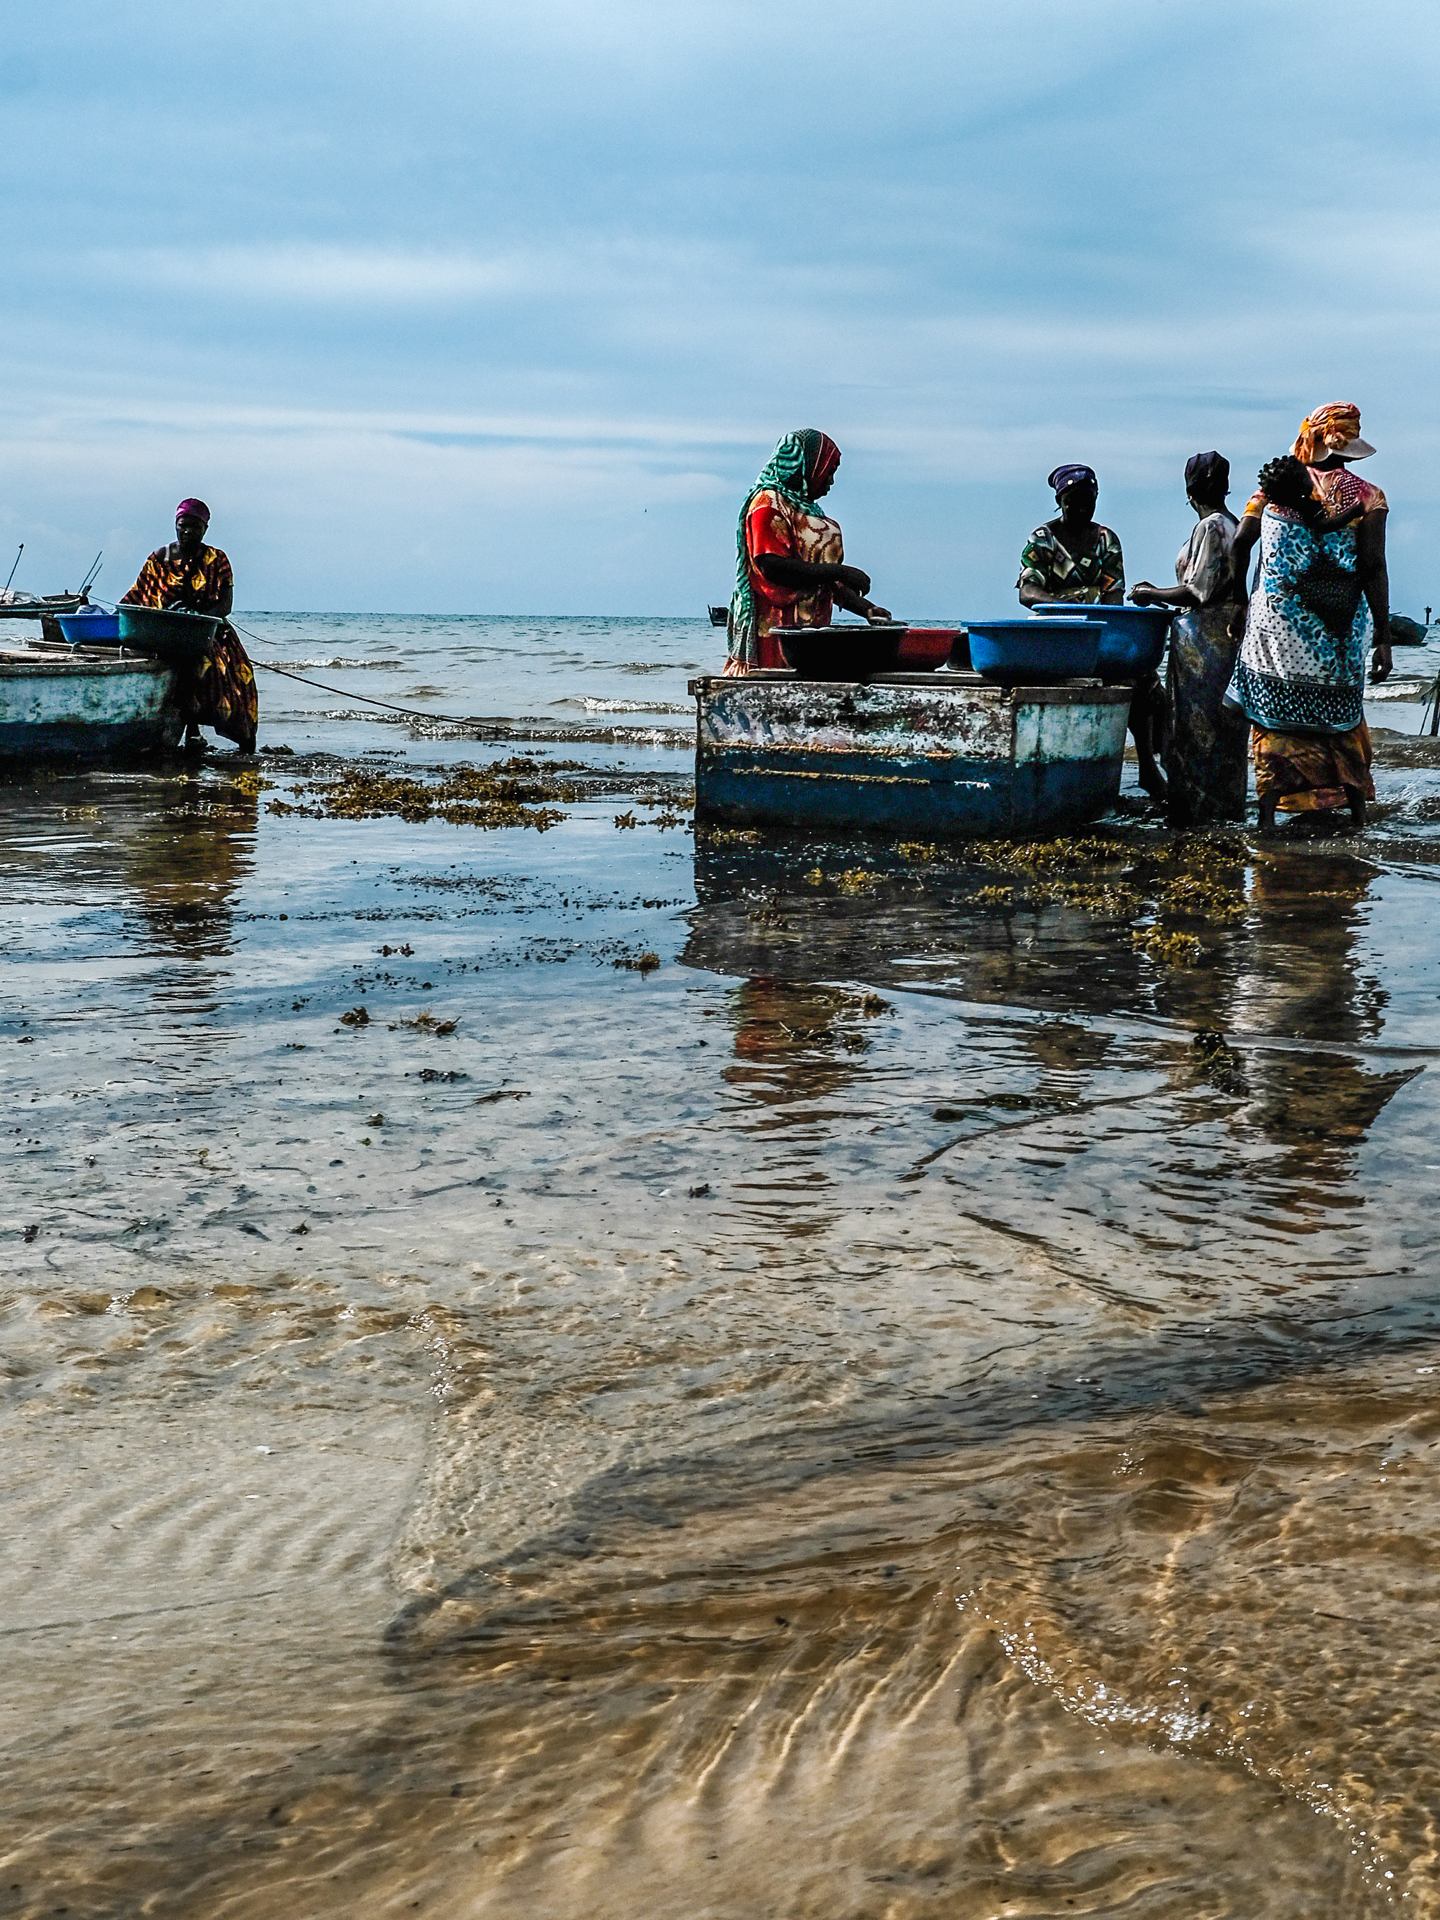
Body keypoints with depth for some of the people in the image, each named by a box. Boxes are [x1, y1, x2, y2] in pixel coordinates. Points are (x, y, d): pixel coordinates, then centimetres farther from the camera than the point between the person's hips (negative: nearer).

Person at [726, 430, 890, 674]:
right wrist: (839, 571, -18)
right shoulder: (768, 504, -5)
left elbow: (824, 580, 25)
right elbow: (772, 566, -19)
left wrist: (866, 609, 14)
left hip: (811, 631, 9)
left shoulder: (807, 510, 23)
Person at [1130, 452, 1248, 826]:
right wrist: (1158, 595, 21)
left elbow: (1198, 592, -19)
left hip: (1202, 640, -9)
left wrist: (1152, 594, -5)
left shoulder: (1209, 528, -15)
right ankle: (1222, 811, 17)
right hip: (1225, 636, 9)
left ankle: (1194, 816, -1)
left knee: (1195, 728, -4)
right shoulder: (1231, 525, 12)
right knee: (1221, 726, 12)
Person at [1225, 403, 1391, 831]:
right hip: (1339, 632, 0)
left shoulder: (1275, 484, 1)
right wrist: (1383, 638, -8)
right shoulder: (1366, 496, -4)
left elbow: (1239, 545, 0)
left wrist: (1241, 603, 13)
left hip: (1274, 622, 0)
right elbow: (1374, 569, -10)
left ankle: (1270, 811, 5)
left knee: (1274, 716, 7)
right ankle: (1355, 803, 18)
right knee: (1341, 715, 15)